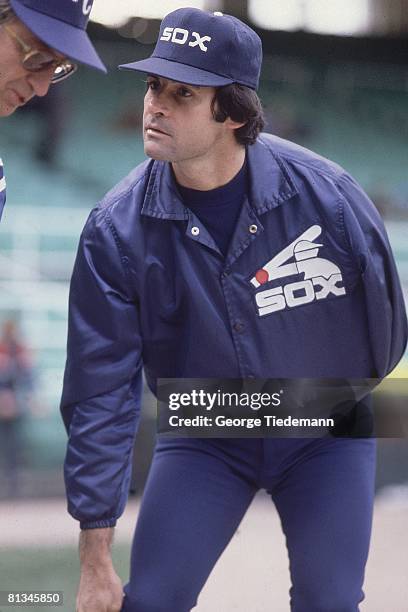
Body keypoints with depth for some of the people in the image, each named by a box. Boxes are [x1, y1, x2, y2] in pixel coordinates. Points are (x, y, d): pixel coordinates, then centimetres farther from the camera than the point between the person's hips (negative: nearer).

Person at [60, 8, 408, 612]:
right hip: (204, 440, 1)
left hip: (324, 433, 0)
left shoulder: (325, 193, -22)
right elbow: (100, 394, -17)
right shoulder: (117, 228, -19)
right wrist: (95, 559, -19)